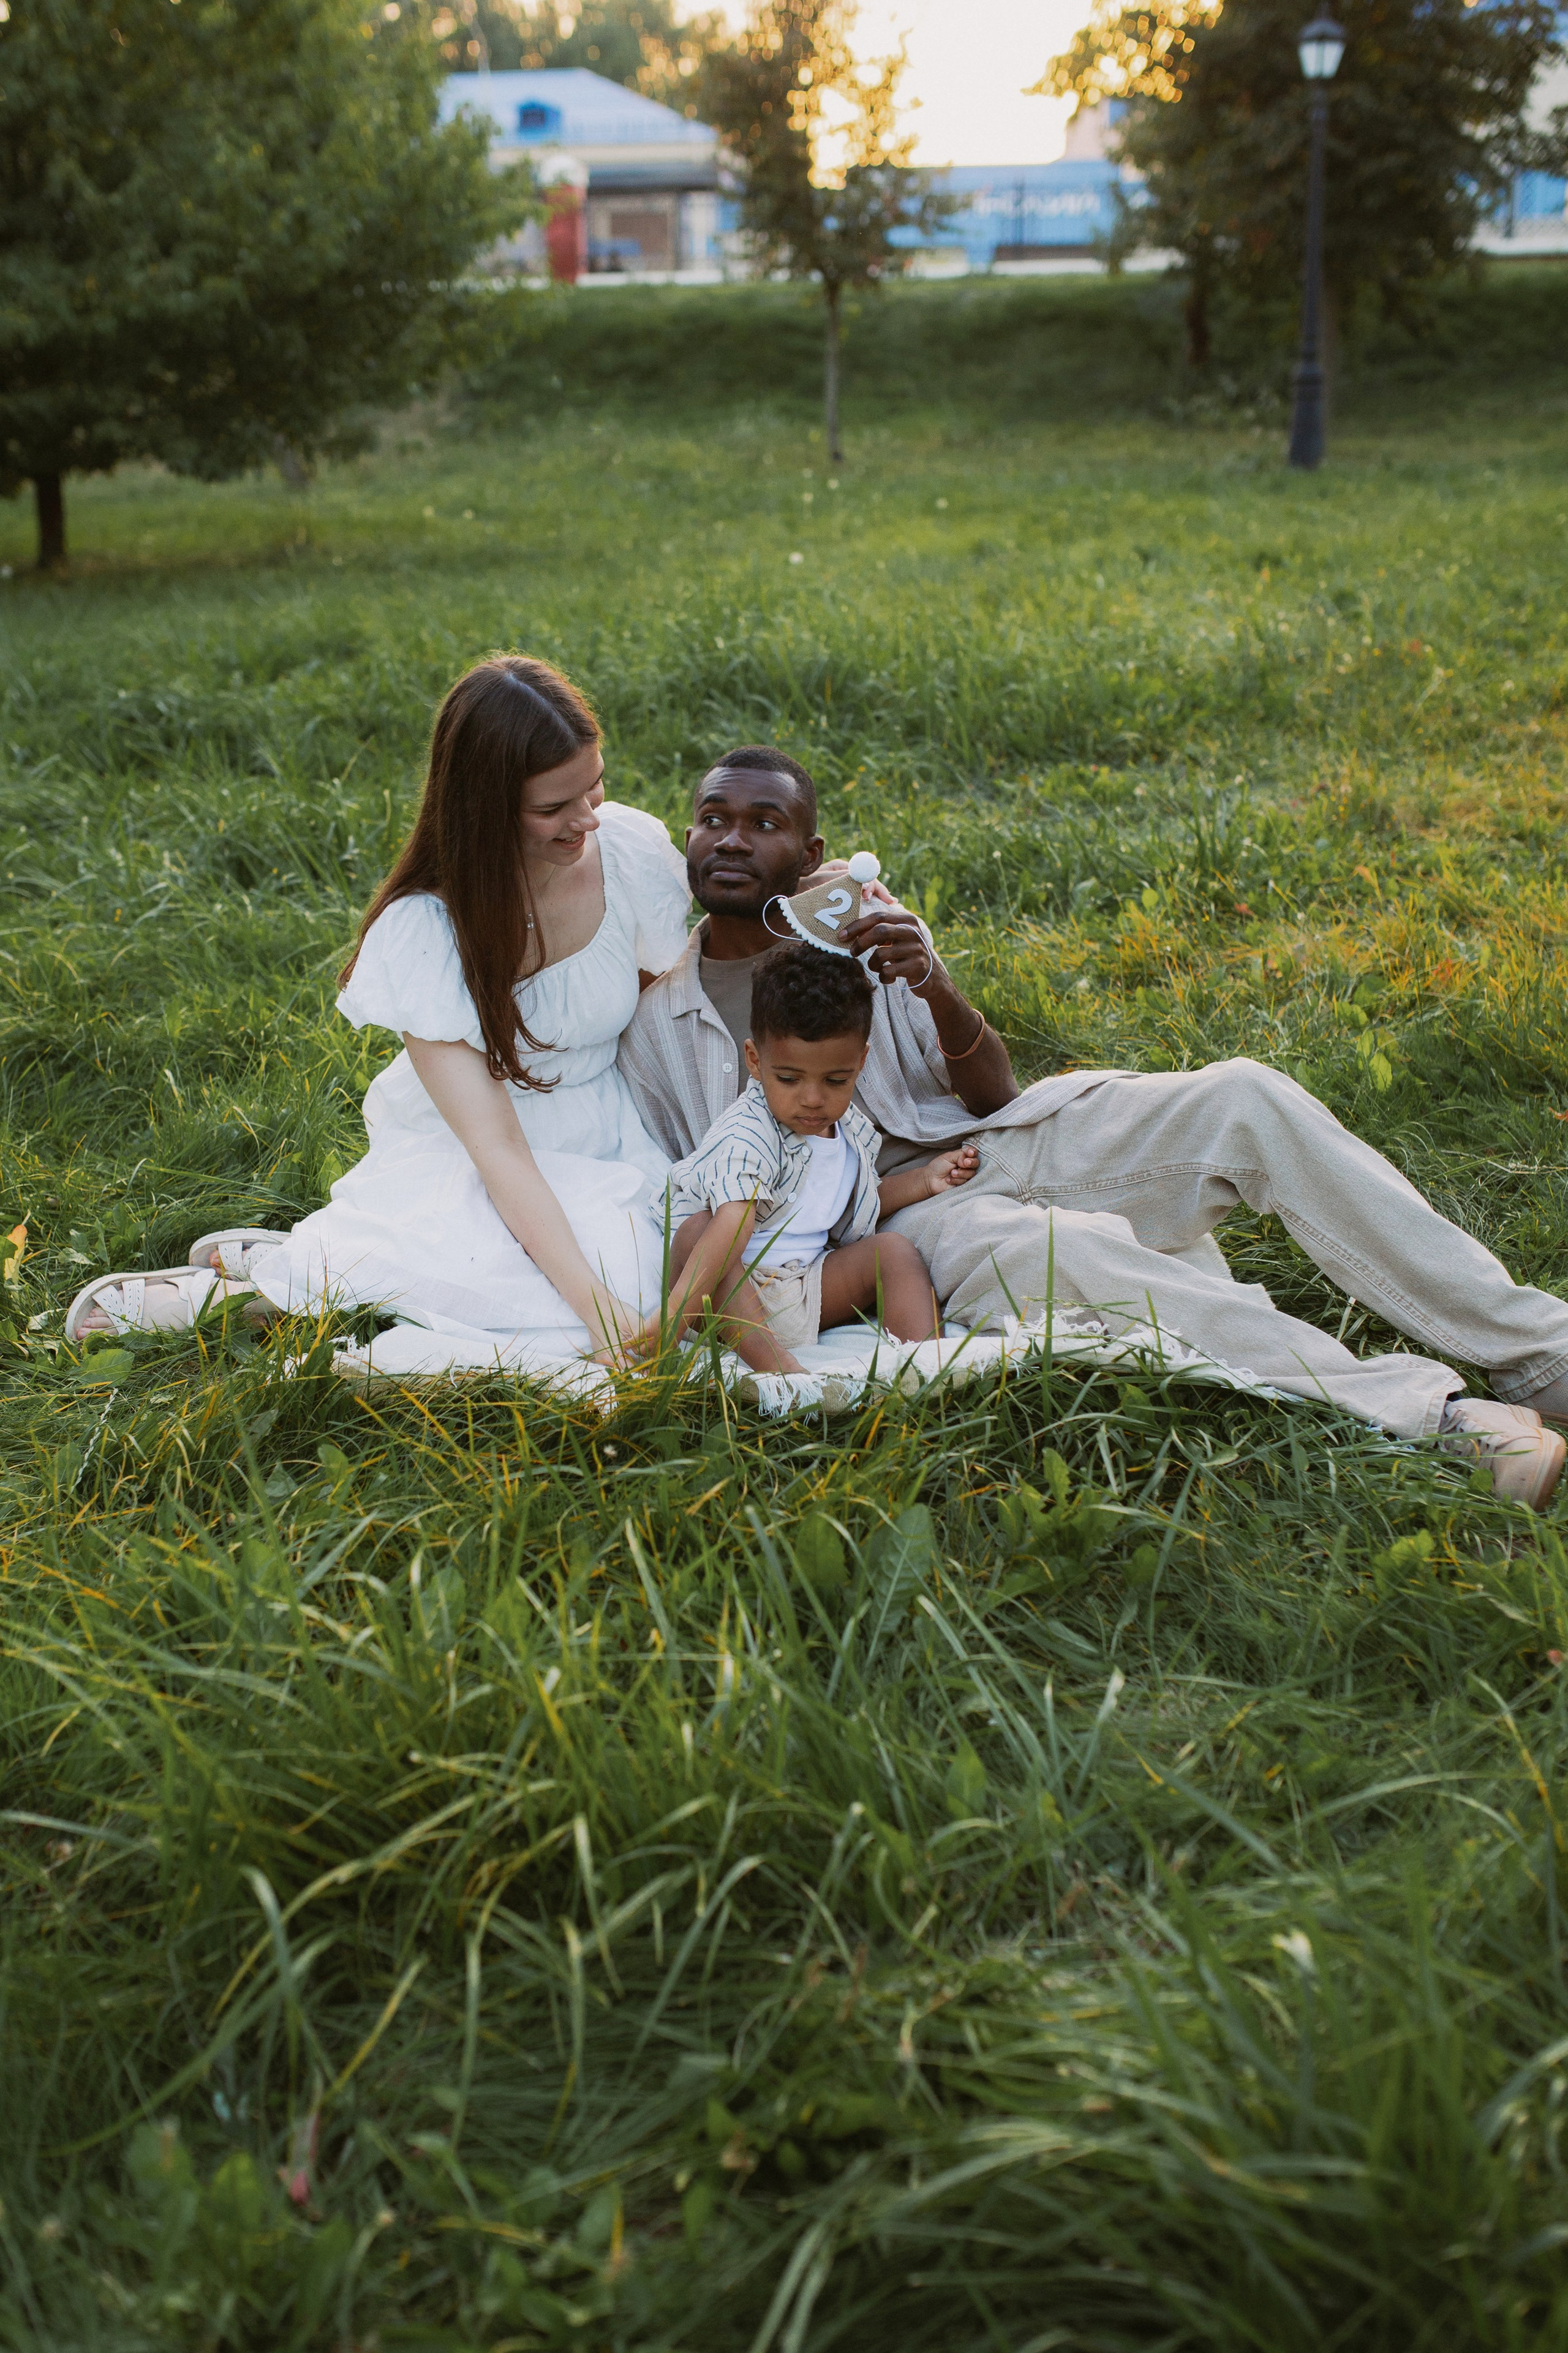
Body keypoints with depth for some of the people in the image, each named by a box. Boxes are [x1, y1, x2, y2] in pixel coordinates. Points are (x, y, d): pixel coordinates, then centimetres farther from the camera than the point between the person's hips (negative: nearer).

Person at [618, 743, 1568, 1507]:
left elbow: (995, 1095, 7)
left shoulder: (866, 924, 14)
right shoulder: (654, 1030, 9)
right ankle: (1433, 1415, -41)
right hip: (889, 1218, -4)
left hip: (986, 1147, 4)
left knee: (1246, 1100, -19)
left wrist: (940, 993, -14)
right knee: (1057, 1248, -38)